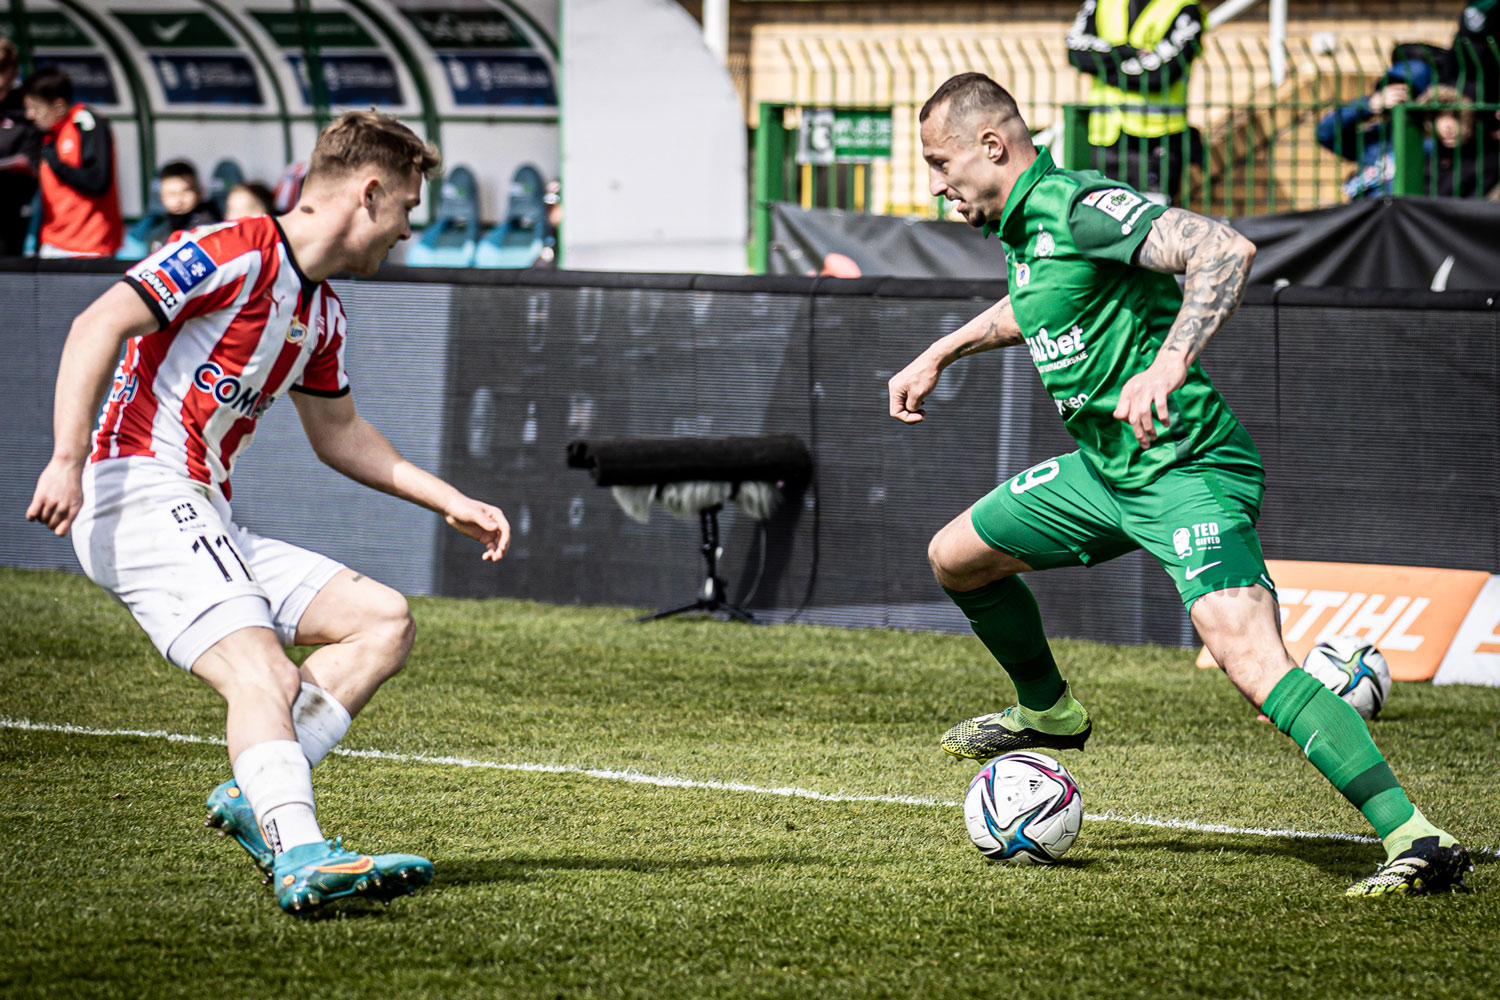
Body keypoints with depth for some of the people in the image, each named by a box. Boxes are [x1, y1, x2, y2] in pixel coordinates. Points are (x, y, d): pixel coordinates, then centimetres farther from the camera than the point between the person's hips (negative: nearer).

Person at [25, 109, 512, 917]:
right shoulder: (235, 254, -10)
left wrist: (451, 503, 29)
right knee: (264, 676, -27)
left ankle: (256, 795, -9)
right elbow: (99, 326, -18)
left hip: (207, 525, 10)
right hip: (142, 495, -10)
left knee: (382, 621, 2)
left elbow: (337, 433, 34)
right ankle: (302, 857, -43)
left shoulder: (323, 312, 20)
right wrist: (68, 460, -28)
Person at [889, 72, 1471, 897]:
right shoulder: (1023, 226, 11)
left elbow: (1225, 248, -31)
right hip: (1103, 470, 10)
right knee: (954, 557, 21)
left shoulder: (1081, 208, -18)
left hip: (1185, 470, -10)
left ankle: (1414, 840, -33)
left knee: (1248, 657, -26)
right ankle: (1047, 711, 45)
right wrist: (940, 353, 40)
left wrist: (1170, 362, -41)